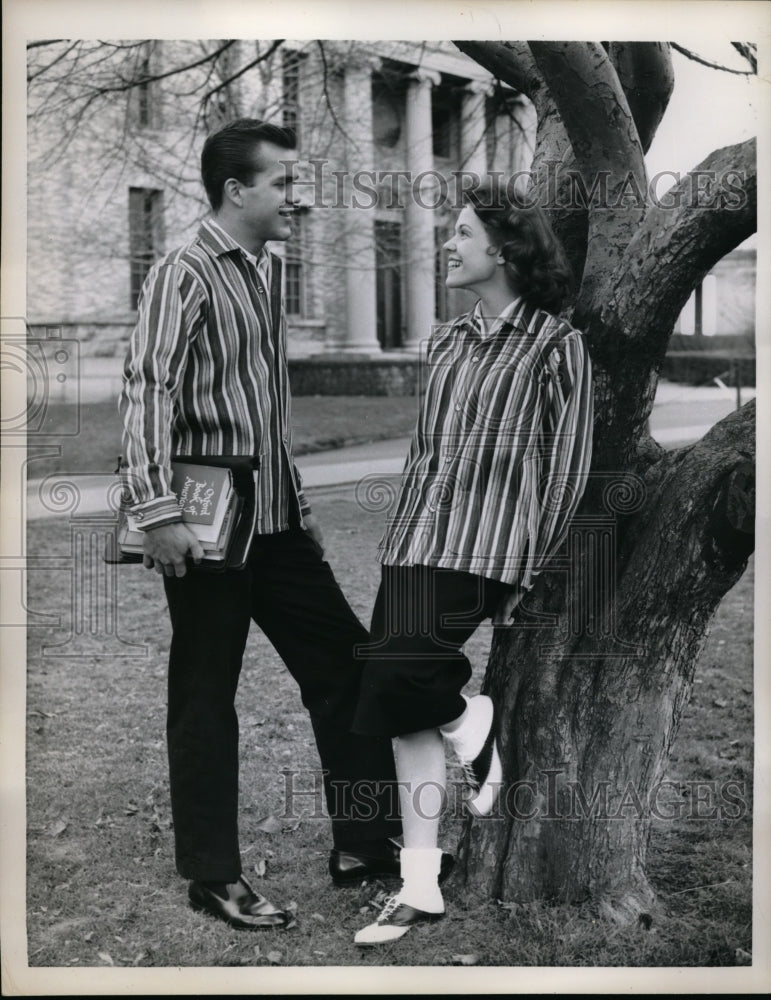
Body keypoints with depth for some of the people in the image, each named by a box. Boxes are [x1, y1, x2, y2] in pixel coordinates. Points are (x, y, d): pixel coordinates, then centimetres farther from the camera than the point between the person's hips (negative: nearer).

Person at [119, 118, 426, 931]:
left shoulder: (267, 272, 14)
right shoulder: (185, 274, -11)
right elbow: (146, 391, -18)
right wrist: (157, 512, -25)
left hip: (274, 520, 8)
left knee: (344, 662, 10)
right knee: (206, 697, 2)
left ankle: (363, 842, 23)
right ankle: (213, 876, 15)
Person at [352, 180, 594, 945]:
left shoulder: (555, 345, -1)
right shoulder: (447, 342, 18)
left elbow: (567, 464, -3)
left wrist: (533, 567, -7)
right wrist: (394, 538, 14)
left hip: (486, 545, -6)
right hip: (416, 541, 7)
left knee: (404, 668, -24)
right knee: (408, 712, 3)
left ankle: (474, 730, 10)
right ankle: (419, 887, 10)